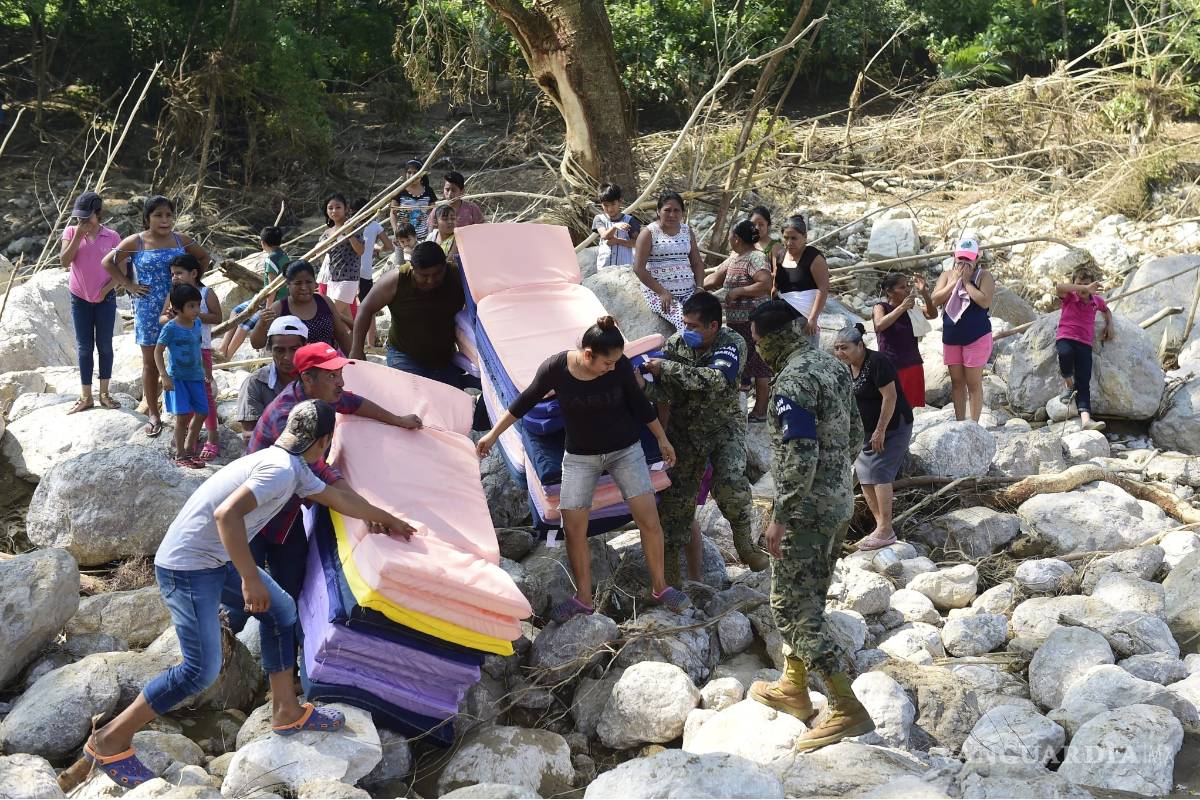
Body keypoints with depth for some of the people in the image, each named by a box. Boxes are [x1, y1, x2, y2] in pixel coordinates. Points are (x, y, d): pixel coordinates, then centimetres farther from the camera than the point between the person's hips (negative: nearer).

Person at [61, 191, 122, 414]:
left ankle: (104, 393, 17)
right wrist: (78, 236, -19)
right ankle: (86, 397, 11)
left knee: (105, 346, 7)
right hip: (80, 299, 1)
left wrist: (106, 289, -13)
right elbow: (65, 262, -14)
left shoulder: (112, 237, -6)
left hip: (105, 299, -1)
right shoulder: (70, 232, -3)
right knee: (84, 347, 5)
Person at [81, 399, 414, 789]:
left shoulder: (294, 468, 10)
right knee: (202, 670, -10)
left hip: (217, 559, 10)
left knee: (281, 610, 15)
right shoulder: (281, 469, -21)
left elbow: (337, 497, 26)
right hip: (187, 567, -10)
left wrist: (385, 518, 37)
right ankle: (109, 741, 2)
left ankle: (286, 712, 24)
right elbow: (227, 514, -32)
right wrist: (250, 579, -27)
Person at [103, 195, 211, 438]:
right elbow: (108, 262, 2)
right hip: (149, 310, -2)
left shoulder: (180, 240, 3)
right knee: (151, 361, 7)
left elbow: (204, 258, 16)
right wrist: (128, 285, -4)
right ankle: (153, 414, 17)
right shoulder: (136, 242, -4)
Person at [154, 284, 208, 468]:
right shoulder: (171, 328, -15)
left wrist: (204, 372, 21)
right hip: (177, 378, -6)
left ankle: (189, 448, 26)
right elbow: (158, 351, -11)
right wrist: (165, 376, -18)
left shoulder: (197, 323, 3)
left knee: (202, 413, 9)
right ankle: (180, 456, 3)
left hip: (196, 377, 6)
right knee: (182, 416, -7)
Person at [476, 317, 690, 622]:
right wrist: (493, 434, 2)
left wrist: (662, 439, 6)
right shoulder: (554, 368, -22)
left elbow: (639, 403, -4)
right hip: (580, 456, 0)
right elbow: (526, 401, -5)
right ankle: (583, 598, 14)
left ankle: (660, 587, 14)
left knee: (649, 519, -6)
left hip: (625, 449, 0)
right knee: (573, 528, -3)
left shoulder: (620, 366, -21)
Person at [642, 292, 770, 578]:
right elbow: (664, 393, -9)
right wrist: (643, 384, -33)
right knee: (676, 496, 1)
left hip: (724, 427, -3)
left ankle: (744, 544, -3)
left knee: (730, 484, -27)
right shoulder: (675, 344, -6)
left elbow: (715, 379, -35)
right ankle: (670, 565, 13)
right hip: (684, 430, 3)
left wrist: (667, 368, -36)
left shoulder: (732, 344, -17)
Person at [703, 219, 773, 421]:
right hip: (737, 321, 10)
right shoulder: (734, 257, 14)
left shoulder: (756, 258, -15)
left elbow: (766, 284, -27)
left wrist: (738, 291, -21)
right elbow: (715, 279, 24)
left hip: (753, 321, -10)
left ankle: (760, 410, 3)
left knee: (757, 363, -3)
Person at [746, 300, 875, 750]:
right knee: (807, 600, 20)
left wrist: (780, 518, -20)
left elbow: (799, 457, -26)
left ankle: (847, 711, -4)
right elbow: (855, 434, 16)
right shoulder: (832, 365, 8)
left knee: (795, 610, -3)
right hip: (840, 504, 10)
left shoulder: (792, 382, -21)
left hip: (807, 511, -10)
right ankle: (793, 688, 33)